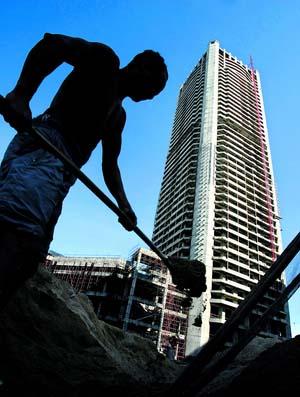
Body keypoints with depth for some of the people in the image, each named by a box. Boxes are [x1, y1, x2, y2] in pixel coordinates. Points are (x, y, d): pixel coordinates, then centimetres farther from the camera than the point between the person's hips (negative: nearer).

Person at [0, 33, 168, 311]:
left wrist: (124, 205, 17)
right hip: (44, 146, -8)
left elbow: (109, 164, 30)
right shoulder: (104, 59, 14)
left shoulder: (118, 115, 36)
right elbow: (52, 43, -4)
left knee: (25, 259, -5)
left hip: (62, 170, 8)